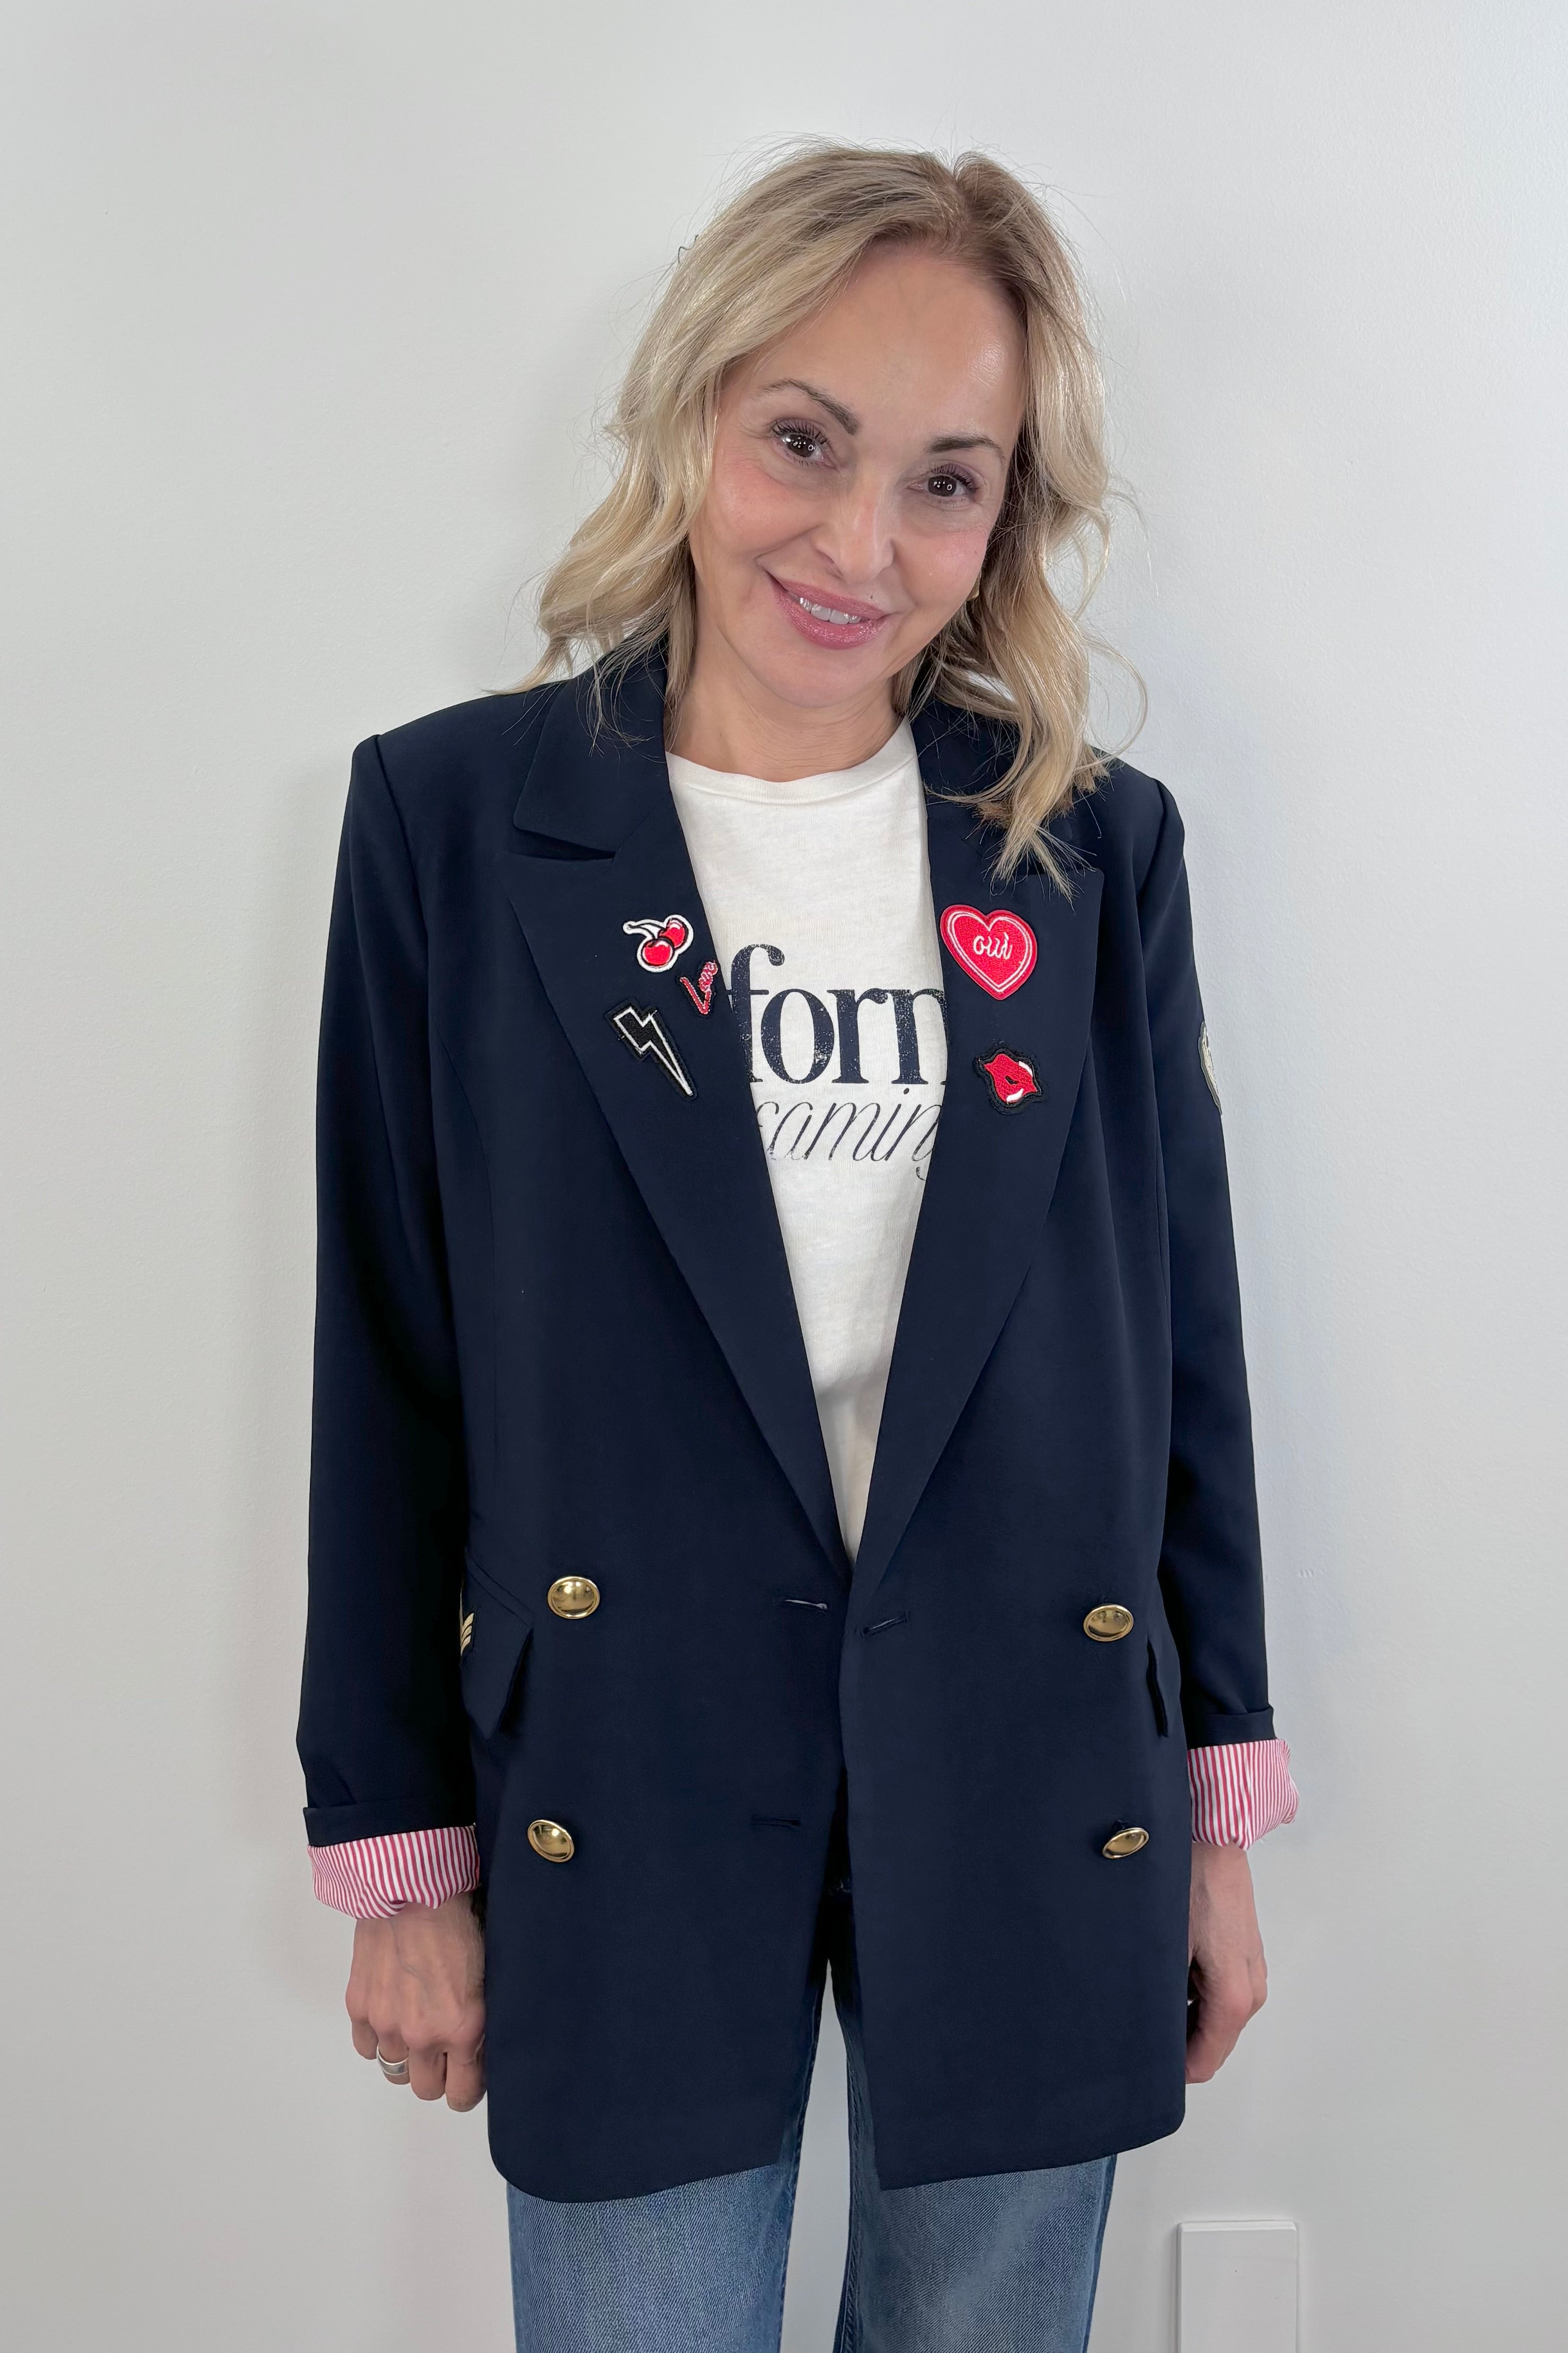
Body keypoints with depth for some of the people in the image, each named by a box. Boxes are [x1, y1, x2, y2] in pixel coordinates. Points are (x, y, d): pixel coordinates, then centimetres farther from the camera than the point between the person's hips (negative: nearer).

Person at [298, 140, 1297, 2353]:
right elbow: (390, 1364, -2)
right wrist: (395, 1846, 1)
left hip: (1036, 1804, 2)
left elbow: (1181, 1338, 4)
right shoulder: (455, 817, -5)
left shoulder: (1096, 843, 0)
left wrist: (1220, 1817, 6)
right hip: (625, 1807, -1)